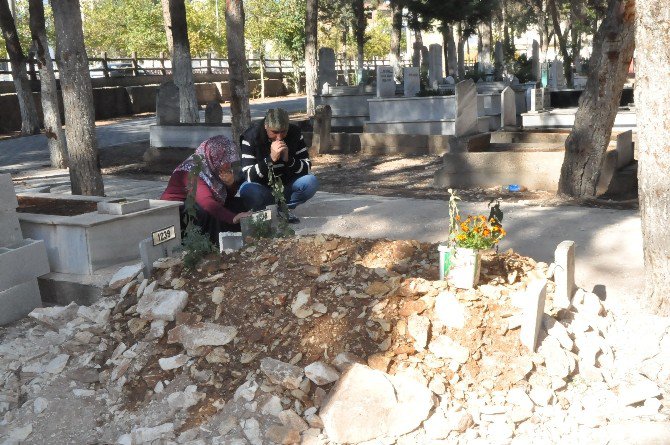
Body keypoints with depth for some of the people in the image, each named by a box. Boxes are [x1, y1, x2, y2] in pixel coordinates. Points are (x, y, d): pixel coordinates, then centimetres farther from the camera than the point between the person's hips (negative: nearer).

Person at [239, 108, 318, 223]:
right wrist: (271, 158, -38)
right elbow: (248, 176, -25)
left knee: (311, 182, -24)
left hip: (286, 186, 3)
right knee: (247, 190, -35)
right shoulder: (251, 136, -18)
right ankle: (263, 212, -3)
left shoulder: (295, 133, -10)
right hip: (262, 187, -3)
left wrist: (288, 159, -29)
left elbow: (307, 167, -10)